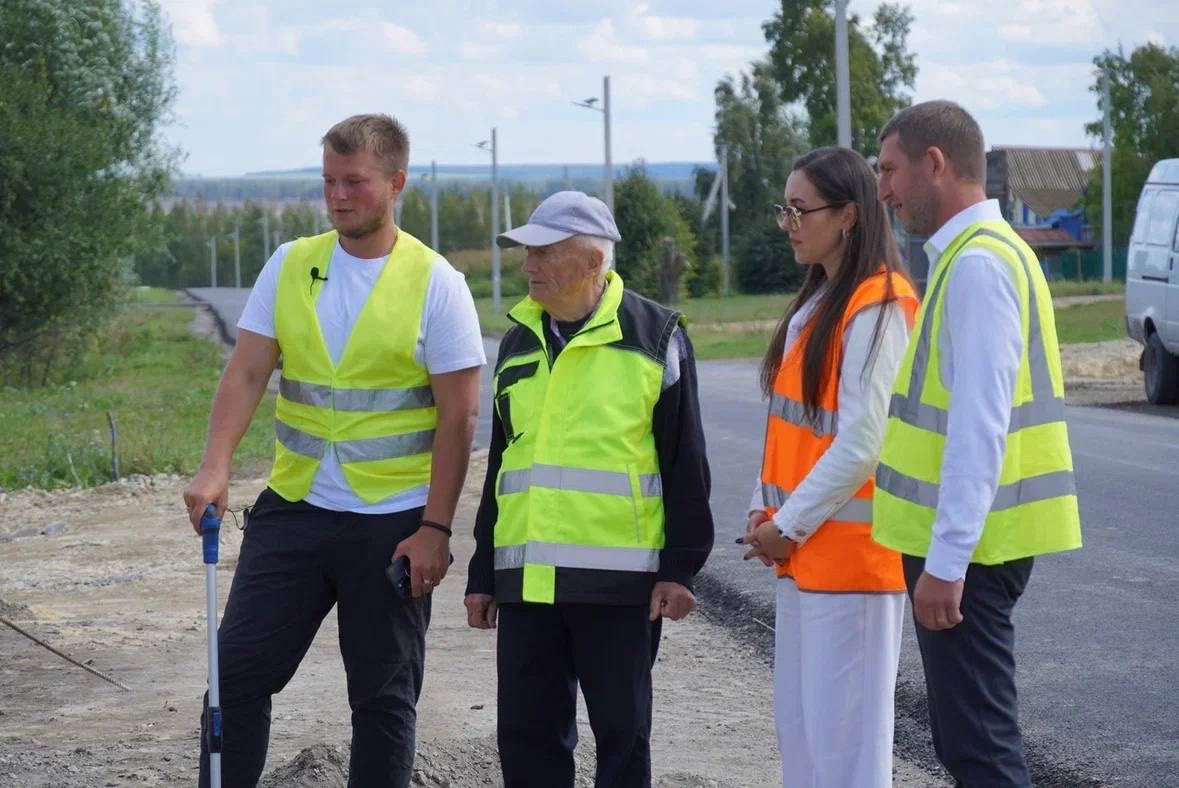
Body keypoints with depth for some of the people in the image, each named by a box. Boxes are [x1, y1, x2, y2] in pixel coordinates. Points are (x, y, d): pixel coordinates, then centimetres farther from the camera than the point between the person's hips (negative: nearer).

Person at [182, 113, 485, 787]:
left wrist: (435, 529, -11)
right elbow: (246, 373, 2)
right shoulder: (292, 265, 5)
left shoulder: (434, 282, -6)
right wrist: (215, 468, -14)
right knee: (237, 672, 1)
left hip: (393, 523, -3)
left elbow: (459, 415, -6)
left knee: (384, 699, 5)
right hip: (293, 507, 3)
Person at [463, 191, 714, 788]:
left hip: (617, 580, -5)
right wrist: (482, 575, 18)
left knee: (621, 733, 4)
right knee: (527, 734, 6)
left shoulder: (653, 336, -3)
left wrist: (680, 566, -7)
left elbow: (685, 465, -3)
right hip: (525, 578, 5)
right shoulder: (519, 342, 13)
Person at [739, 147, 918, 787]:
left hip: (850, 550, -9)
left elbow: (860, 444, -19)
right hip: (801, 551, 9)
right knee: (799, 726, 13)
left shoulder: (876, 308, -14)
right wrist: (764, 512, 6)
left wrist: (790, 526, -12)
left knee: (844, 733, -5)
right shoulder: (815, 304, 14)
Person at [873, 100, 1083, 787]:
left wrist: (947, 561, -23)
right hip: (964, 541, 10)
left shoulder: (978, 264, -17)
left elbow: (979, 425, -23)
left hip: (964, 548, -10)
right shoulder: (982, 253, 15)